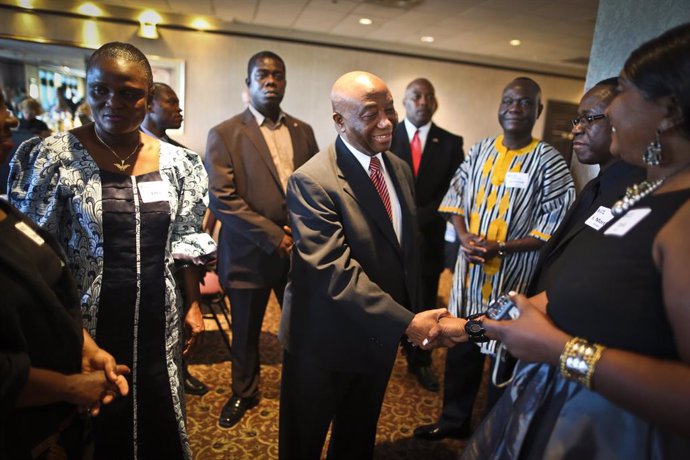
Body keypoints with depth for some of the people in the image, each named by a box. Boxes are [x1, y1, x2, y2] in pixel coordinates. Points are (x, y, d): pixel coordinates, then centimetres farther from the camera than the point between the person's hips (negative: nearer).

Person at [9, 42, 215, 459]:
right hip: (88, 326, -2)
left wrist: (193, 305, 7)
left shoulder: (176, 162, -1)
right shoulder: (54, 158, -11)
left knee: (159, 424, 20)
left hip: (158, 324, 3)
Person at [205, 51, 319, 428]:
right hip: (250, 253, -2)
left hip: (301, 250, 3)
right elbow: (222, 200, -14)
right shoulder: (224, 134, -5)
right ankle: (243, 393, 41)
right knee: (246, 331, 16)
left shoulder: (303, 131, 8)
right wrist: (275, 237, -17)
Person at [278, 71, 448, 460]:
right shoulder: (311, 181, -23)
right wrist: (405, 322, -29)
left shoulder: (400, 169, 2)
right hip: (327, 340, -6)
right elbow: (336, 271, -28)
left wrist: (413, 312, 8)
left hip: (381, 335, 6)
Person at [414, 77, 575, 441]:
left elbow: (554, 225, -10)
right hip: (469, 269, 4)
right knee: (460, 346, 16)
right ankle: (454, 420, 38)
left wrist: (501, 248, -20)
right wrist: (464, 236, -10)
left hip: (513, 276, -4)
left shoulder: (549, 161, -7)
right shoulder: (479, 150, 6)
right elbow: (456, 196, 8)